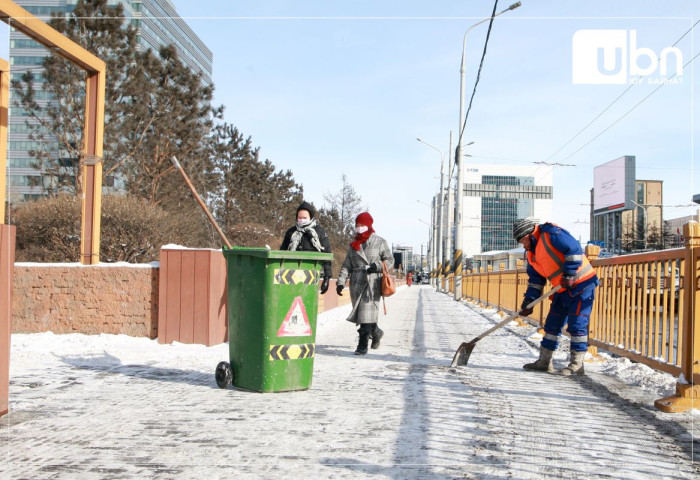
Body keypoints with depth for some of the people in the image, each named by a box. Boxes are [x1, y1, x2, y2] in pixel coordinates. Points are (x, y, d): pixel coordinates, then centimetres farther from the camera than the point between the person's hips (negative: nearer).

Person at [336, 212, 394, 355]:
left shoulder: (379, 242, 3)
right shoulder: (353, 245, 14)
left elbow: (390, 260, 4)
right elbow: (347, 265, 11)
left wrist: (378, 266, -15)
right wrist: (341, 282, -1)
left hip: (372, 282, -5)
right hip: (356, 282, 5)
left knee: (367, 313, -12)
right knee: (359, 314, 11)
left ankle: (363, 345, -10)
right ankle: (376, 332, 37)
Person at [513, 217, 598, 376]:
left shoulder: (551, 234, -15)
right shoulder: (532, 254, 12)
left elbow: (574, 249, -22)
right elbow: (535, 280, 14)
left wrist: (569, 274, -24)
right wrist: (529, 301, 3)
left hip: (581, 284, -9)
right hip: (563, 290, 10)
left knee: (577, 324, -9)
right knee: (552, 324, 10)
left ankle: (576, 364, -4)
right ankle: (544, 362, 17)